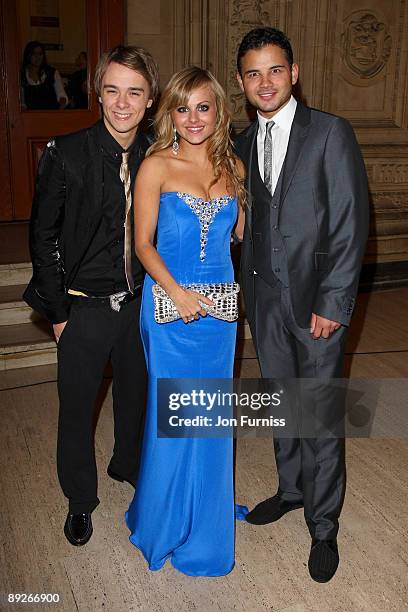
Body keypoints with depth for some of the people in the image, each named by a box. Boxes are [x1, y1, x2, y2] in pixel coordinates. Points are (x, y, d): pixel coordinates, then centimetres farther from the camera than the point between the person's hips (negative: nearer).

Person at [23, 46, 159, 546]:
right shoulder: (65, 154, -14)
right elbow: (44, 237, -9)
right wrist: (58, 311, -9)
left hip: (140, 301, 4)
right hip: (85, 307, -3)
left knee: (136, 393, 22)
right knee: (76, 406, 11)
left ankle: (129, 464, 50)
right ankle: (80, 499, 35)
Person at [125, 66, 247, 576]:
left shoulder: (232, 168, 8)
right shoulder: (156, 166, -5)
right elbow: (143, 243, -8)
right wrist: (176, 292, -18)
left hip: (218, 306, 4)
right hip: (169, 304, -4)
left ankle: (206, 513, 37)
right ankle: (165, 519, 28)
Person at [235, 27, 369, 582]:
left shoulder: (330, 132, -7)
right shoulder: (244, 143, 9)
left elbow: (351, 223, -11)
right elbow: (253, 218, 12)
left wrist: (333, 303, -15)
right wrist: (249, 283, 2)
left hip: (316, 299, -5)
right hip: (264, 297, 5)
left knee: (320, 416, 2)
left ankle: (323, 526, 21)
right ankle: (292, 488, 40)